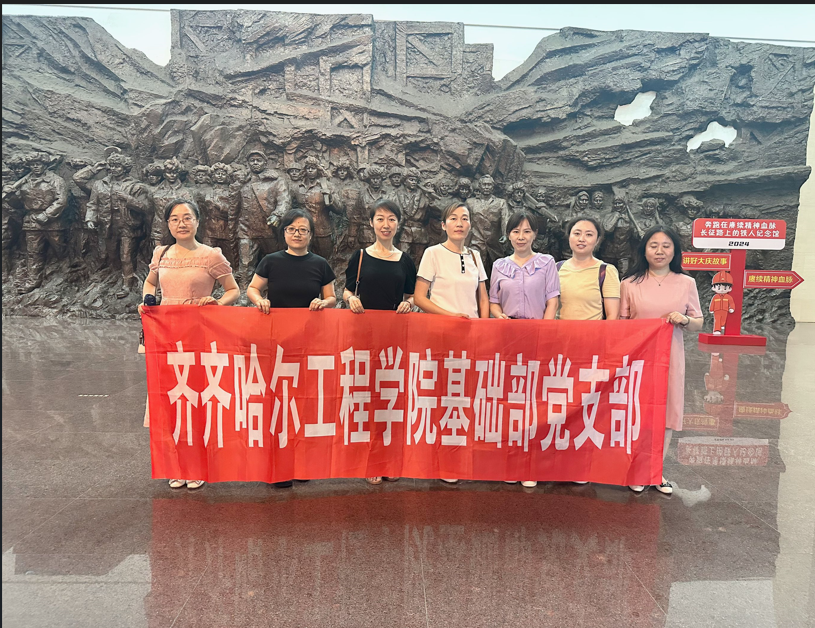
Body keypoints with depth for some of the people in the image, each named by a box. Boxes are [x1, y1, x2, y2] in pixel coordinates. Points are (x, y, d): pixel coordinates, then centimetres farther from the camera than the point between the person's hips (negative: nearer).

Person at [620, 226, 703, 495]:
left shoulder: (686, 283, 5)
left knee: (665, 409, 7)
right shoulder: (630, 283, 1)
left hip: (669, 356, 1)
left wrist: (684, 320, -13)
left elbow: (699, 323, 9)